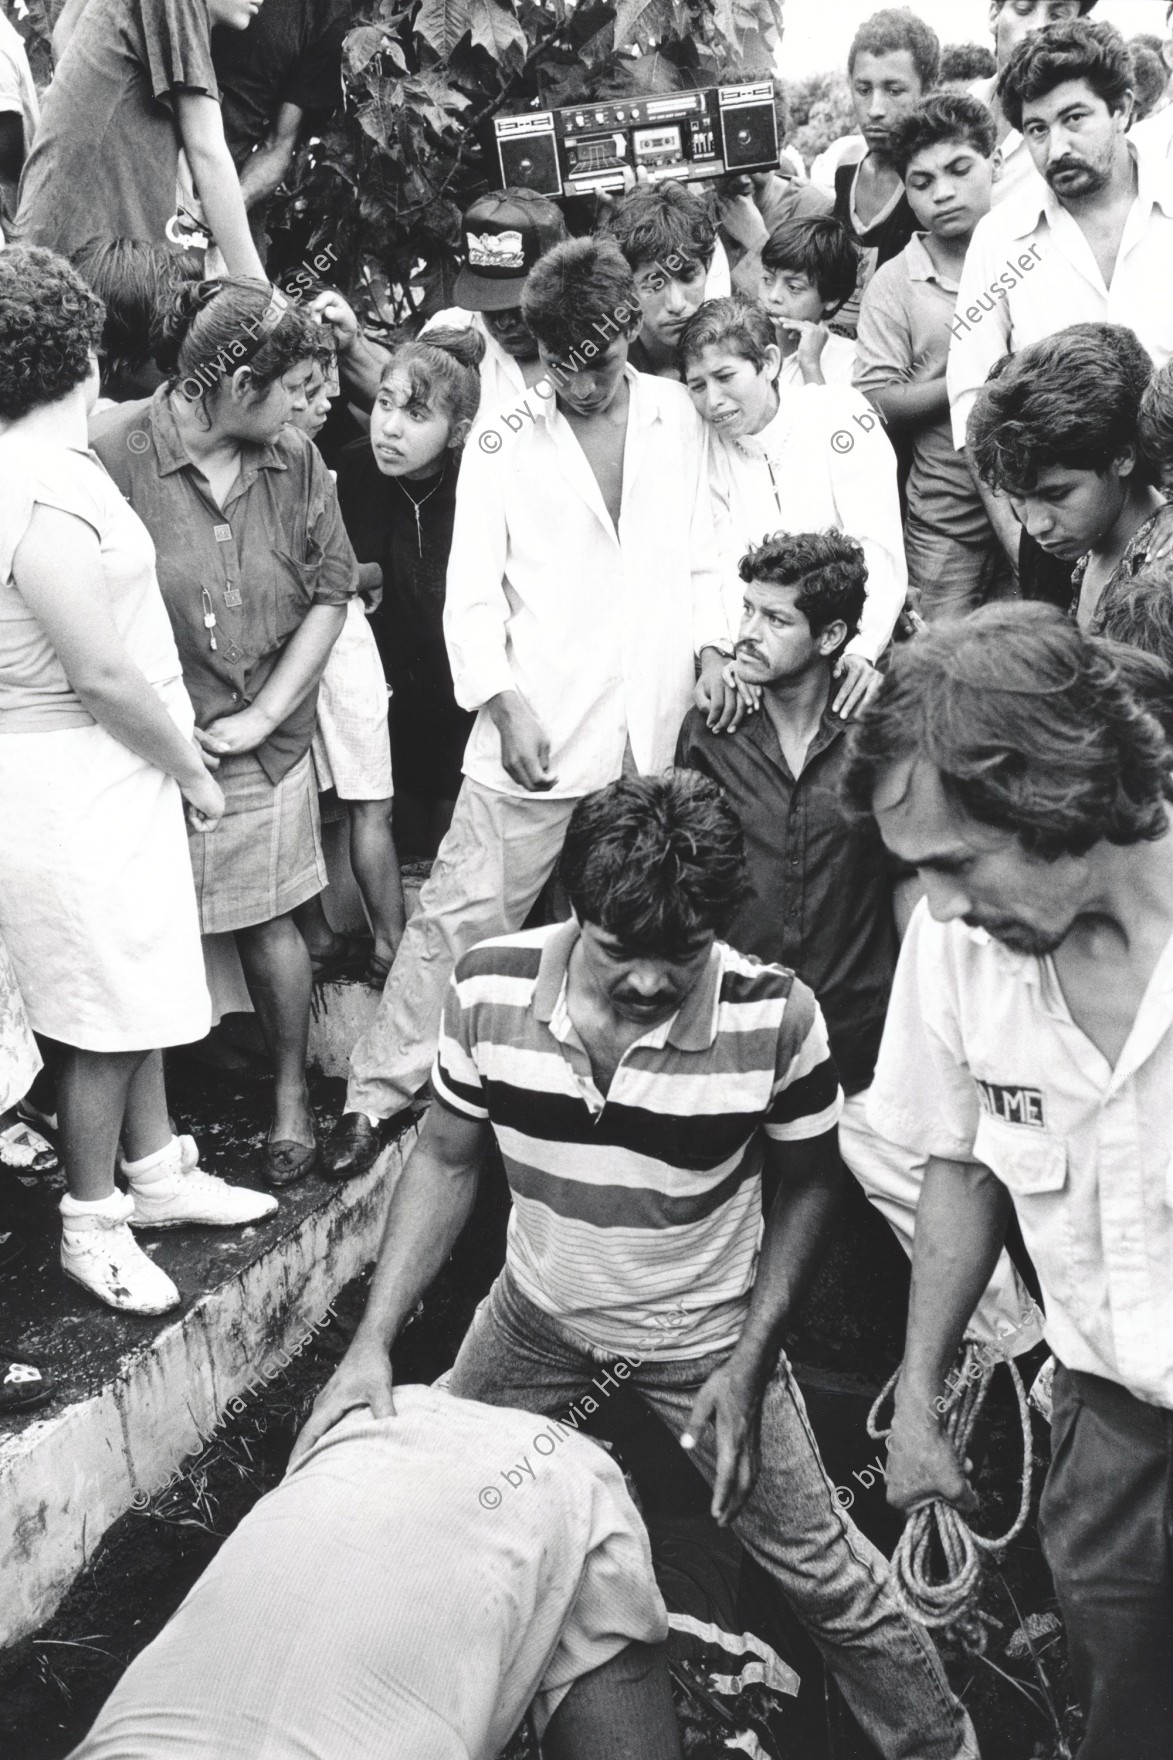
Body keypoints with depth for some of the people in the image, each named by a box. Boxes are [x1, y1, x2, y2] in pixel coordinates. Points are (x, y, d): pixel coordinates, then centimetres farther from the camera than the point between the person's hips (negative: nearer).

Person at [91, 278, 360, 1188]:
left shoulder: (296, 461, 0)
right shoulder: (113, 450, -14)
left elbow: (331, 592, 4)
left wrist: (264, 713, -4)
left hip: (264, 744, 3)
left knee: (267, 921, 12)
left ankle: (292, 1095, 31)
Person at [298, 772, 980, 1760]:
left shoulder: (776, 1019, -28)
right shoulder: (490, 989, -23)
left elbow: (804, 1187, -10)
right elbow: (447, 1162, -8)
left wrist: (748, 1366, -14)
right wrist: (374, 1342, -15)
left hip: (706, 1334, -2)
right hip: (538, 1316, 3)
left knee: (821, 1569, 7)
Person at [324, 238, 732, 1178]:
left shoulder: (675, 413, 9)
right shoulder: (502, 441, -1)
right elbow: (473, 593, -3)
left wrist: (711, 644, 2)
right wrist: (504, 702, -15)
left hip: (655, 732, 3)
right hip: (539, 731, -3)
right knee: (462, 915, -1)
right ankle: (378, 1092, 12)